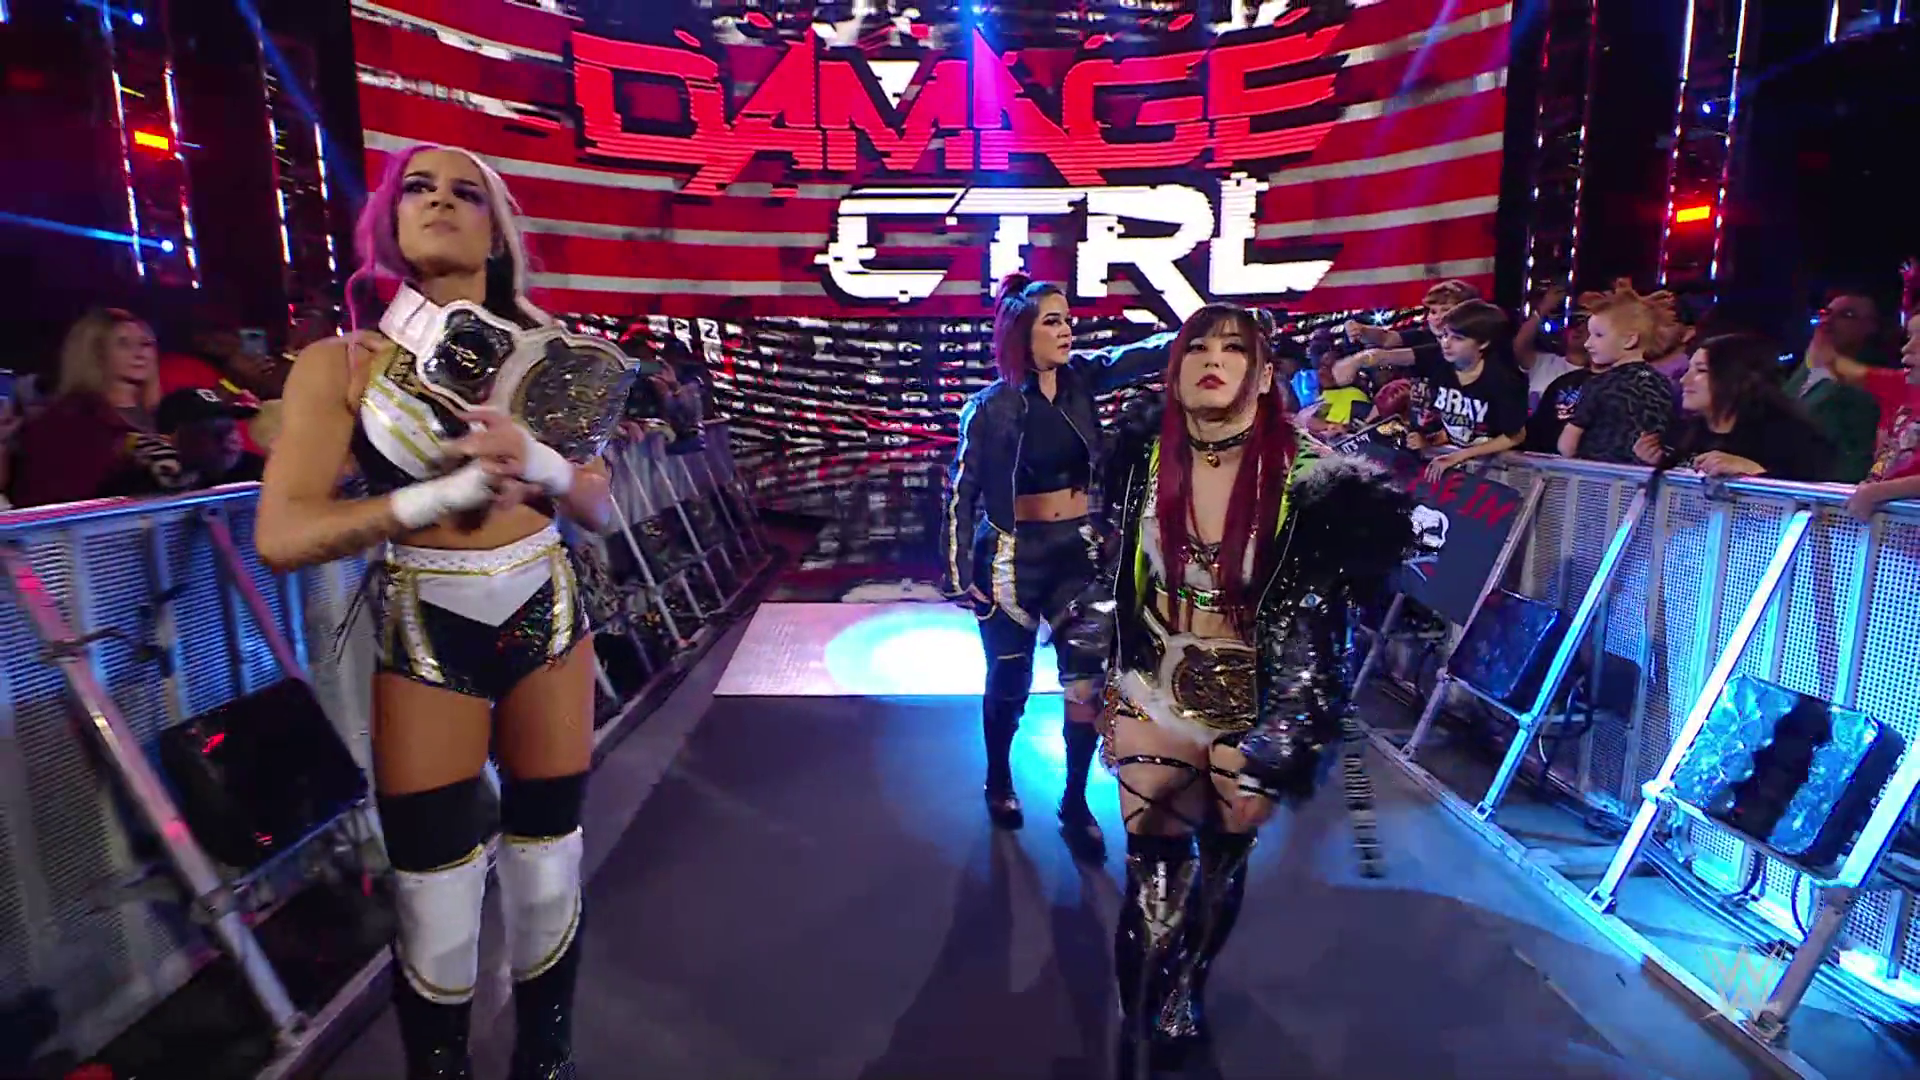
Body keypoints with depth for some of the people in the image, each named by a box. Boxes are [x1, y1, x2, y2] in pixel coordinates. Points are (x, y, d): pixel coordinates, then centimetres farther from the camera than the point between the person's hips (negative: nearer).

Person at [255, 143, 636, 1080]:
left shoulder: (543, 352, 3)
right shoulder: (342, 363, -3)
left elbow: (600, 510, 3)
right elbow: (280, 537, -11)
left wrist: (536, 464, -17)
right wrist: (449, 491, -21)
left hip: (547, 620, 2)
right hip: (425, 641, -2)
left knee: (547, 887, 10)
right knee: (437, 914, 5)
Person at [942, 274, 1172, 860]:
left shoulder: (1081, 377, -1)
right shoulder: (992, 407, -10)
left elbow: (1144, 355, -12)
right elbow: (961, 492, -7)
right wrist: (960, 574, -11)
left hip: (1080, 551, 3)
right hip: (1015, 555, -3)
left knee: (1088, 680, 2)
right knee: (1010, 681, 12)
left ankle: (1075, 802, 22)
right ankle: (999, 781, 39)